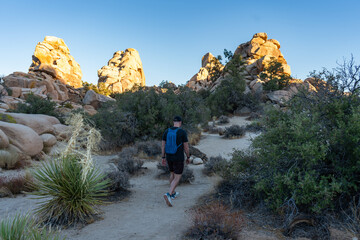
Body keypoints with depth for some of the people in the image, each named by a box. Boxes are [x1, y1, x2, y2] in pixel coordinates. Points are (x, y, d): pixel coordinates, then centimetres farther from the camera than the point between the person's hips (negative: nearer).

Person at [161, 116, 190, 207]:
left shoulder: (167, 131, -2)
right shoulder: (182, 132, -16)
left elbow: (163, 145, 1)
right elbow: (186, 147, -11)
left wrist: (163, 158, 9)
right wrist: (188, 157, 5)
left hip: (169, 157, 5)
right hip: (178, 158, -5)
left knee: (172, 174, 26)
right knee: (177, 178, 1)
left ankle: (173, 193, 36)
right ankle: (168, 195, -19)